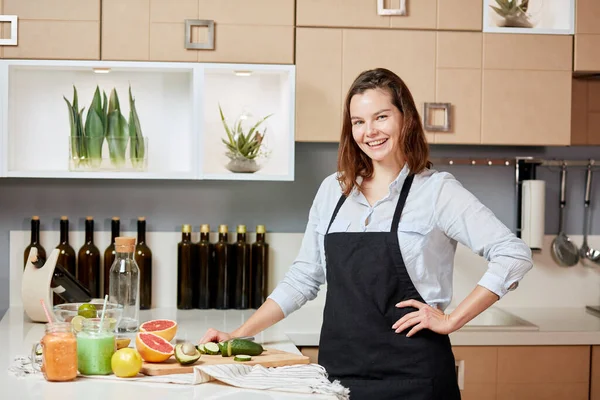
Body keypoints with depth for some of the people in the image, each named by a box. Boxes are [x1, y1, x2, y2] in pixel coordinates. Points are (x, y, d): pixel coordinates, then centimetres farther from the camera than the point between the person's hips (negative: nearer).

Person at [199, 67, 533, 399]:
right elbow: (303, 279, 14)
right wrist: (239, 335, 8)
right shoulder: (332, 190, 8)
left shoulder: (436, 190, -6)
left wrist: (451, 320, -12)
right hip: (338, 369, 4)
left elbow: (515, 255, -11)